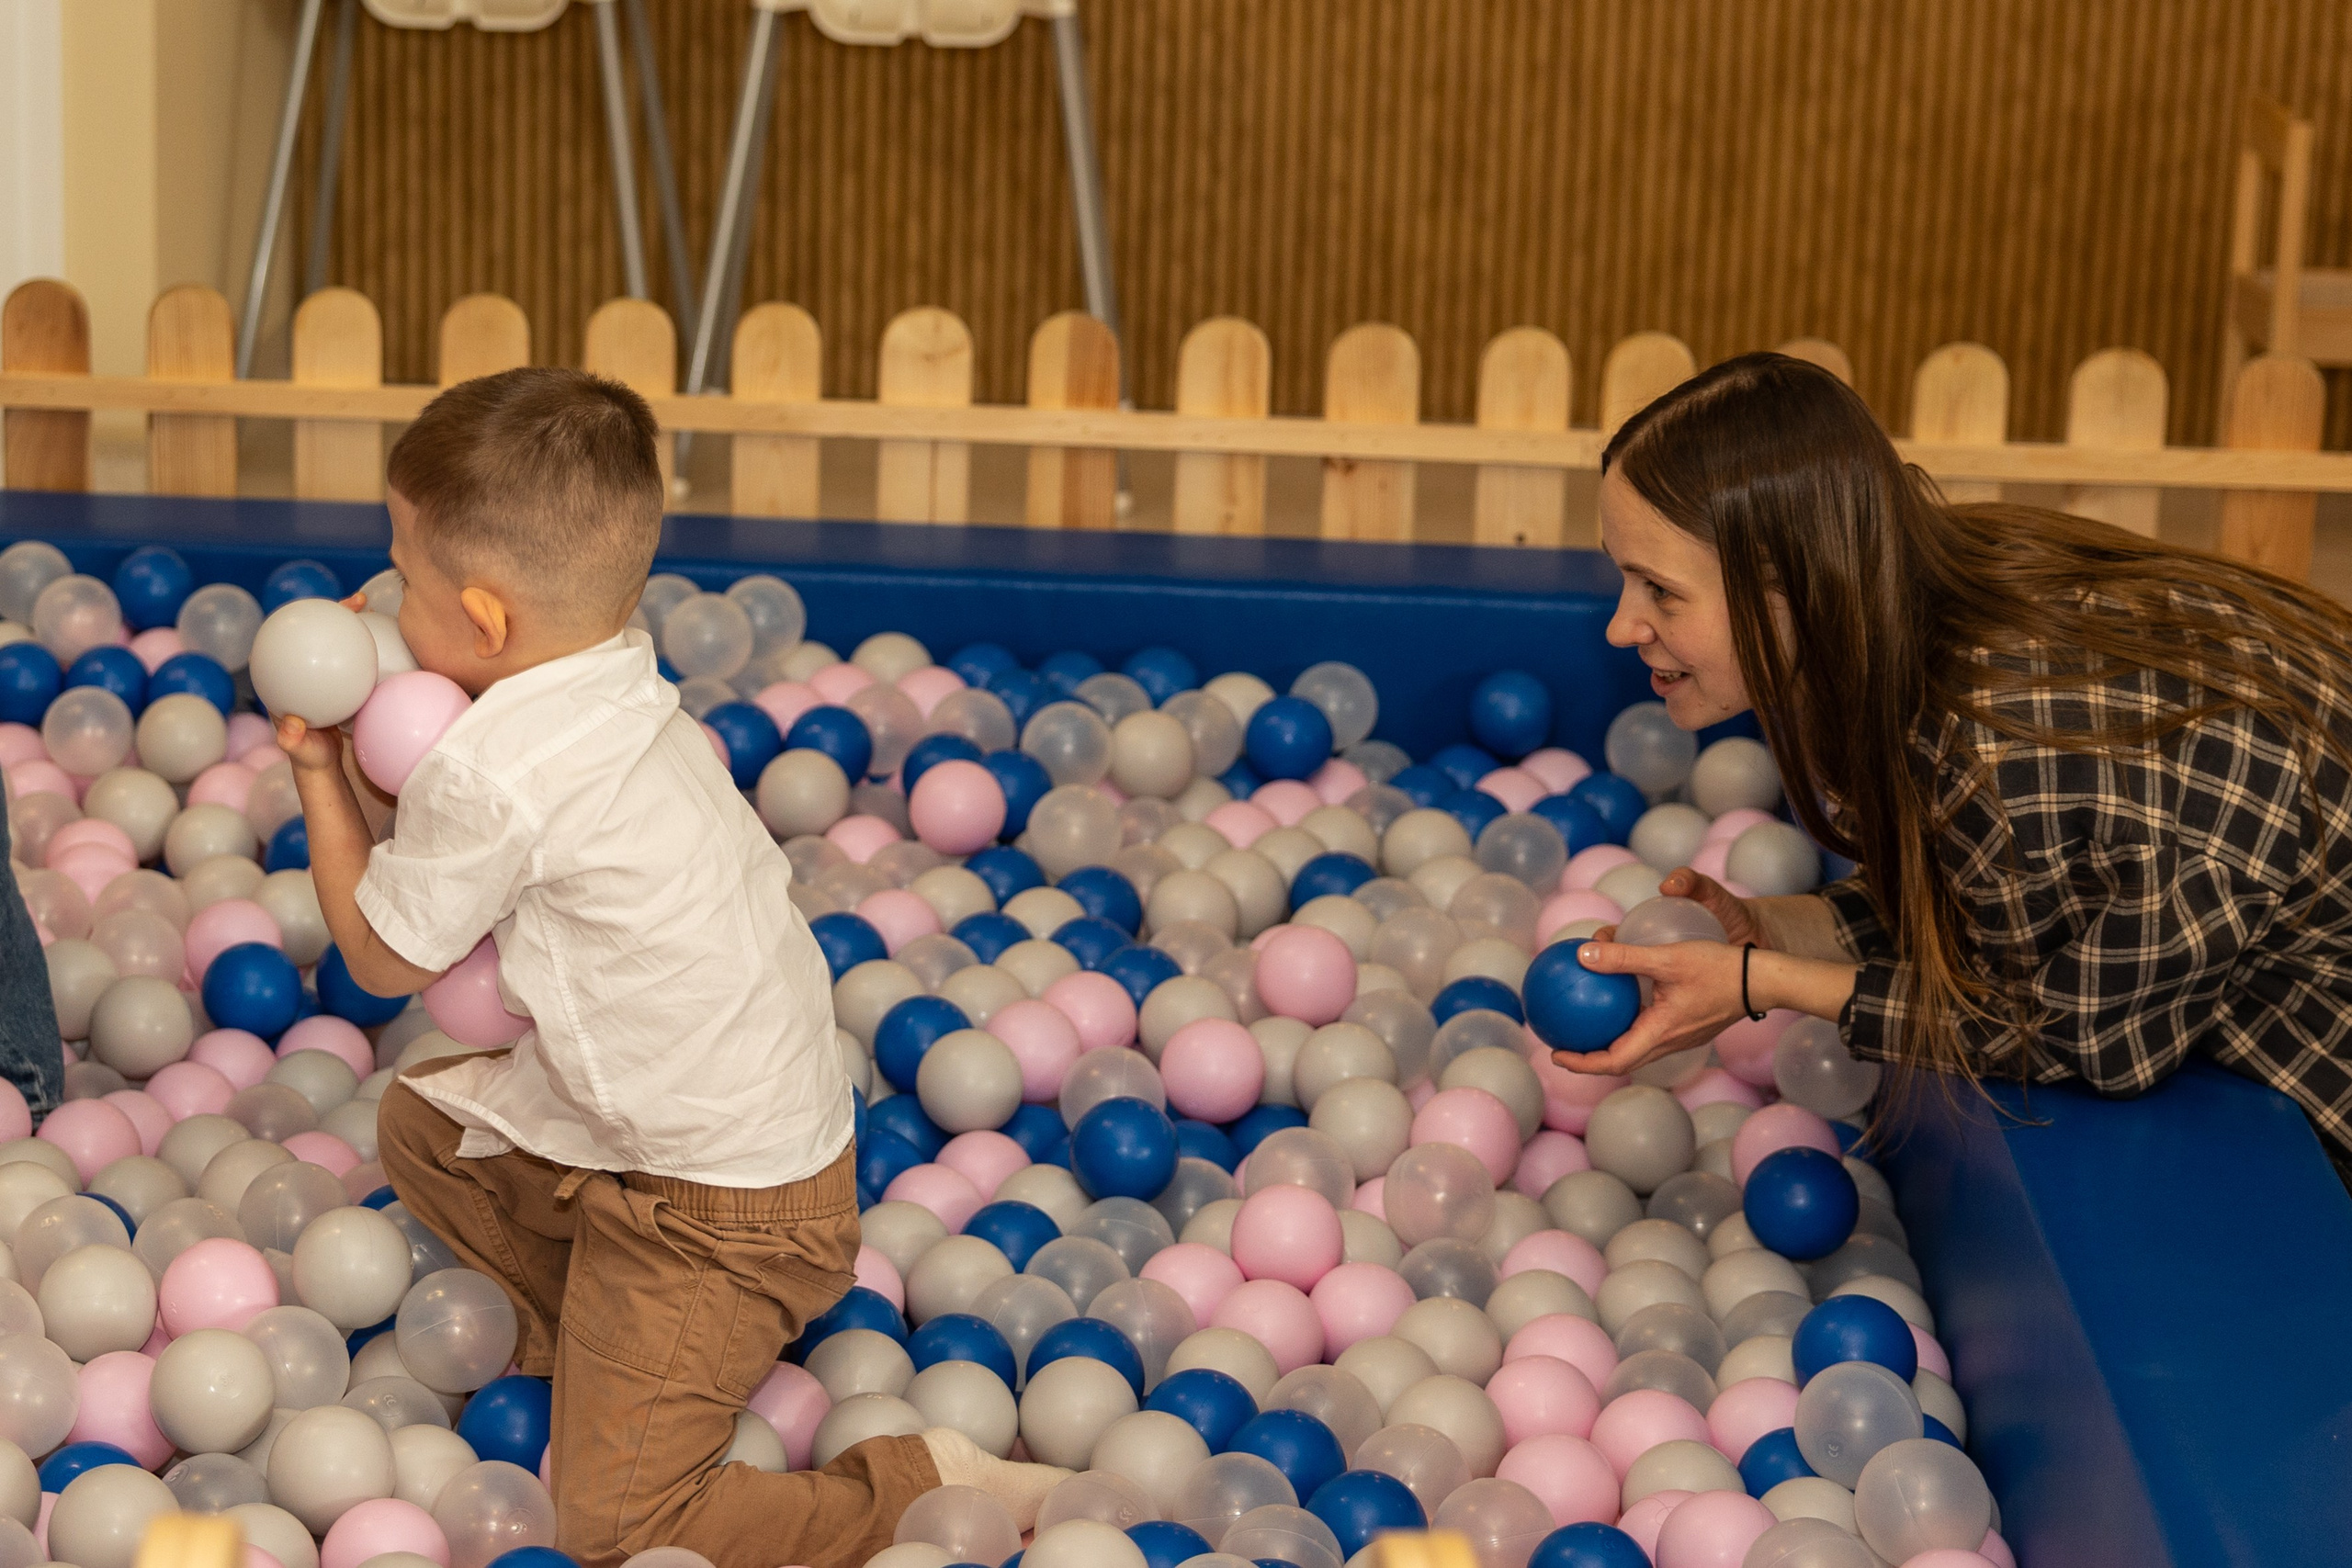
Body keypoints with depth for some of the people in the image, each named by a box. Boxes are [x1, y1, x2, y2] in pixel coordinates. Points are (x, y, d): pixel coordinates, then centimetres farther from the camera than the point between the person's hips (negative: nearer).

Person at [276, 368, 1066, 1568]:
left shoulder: (487, 776, -25)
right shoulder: (624, 692, 1)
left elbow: (384, 959, -6)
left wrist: (317, 771, 6)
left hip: (722, 1211, -10)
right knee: (420, 1123, 21)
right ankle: (579, 1336, 25)